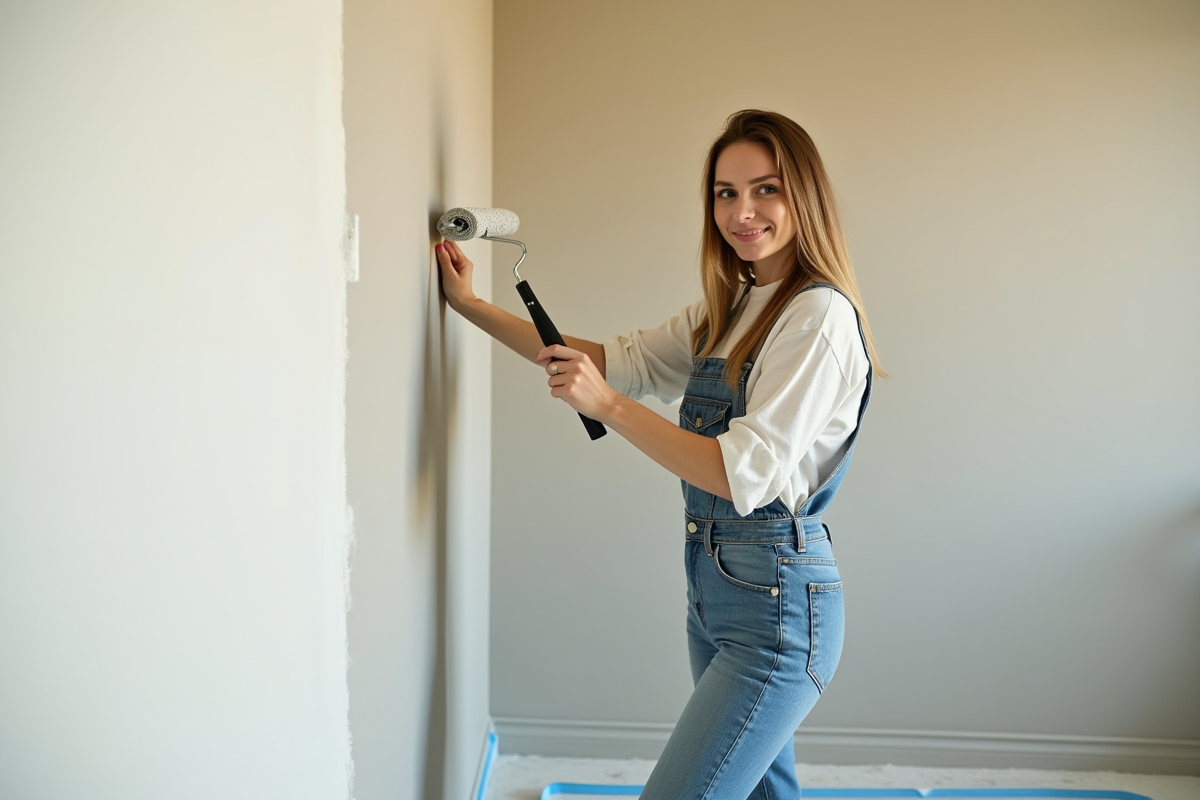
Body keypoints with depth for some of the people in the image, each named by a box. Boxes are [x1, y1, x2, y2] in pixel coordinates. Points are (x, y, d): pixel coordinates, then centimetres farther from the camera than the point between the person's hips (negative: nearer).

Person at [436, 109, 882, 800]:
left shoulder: (820, 315, -16)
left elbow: (749, 474, -23)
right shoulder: (727, 310, 11)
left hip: (779, 601, -9)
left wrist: (609, 406, -25)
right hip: (714, 587, 9)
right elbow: (623, 361, 11)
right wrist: (472, 305, 8)